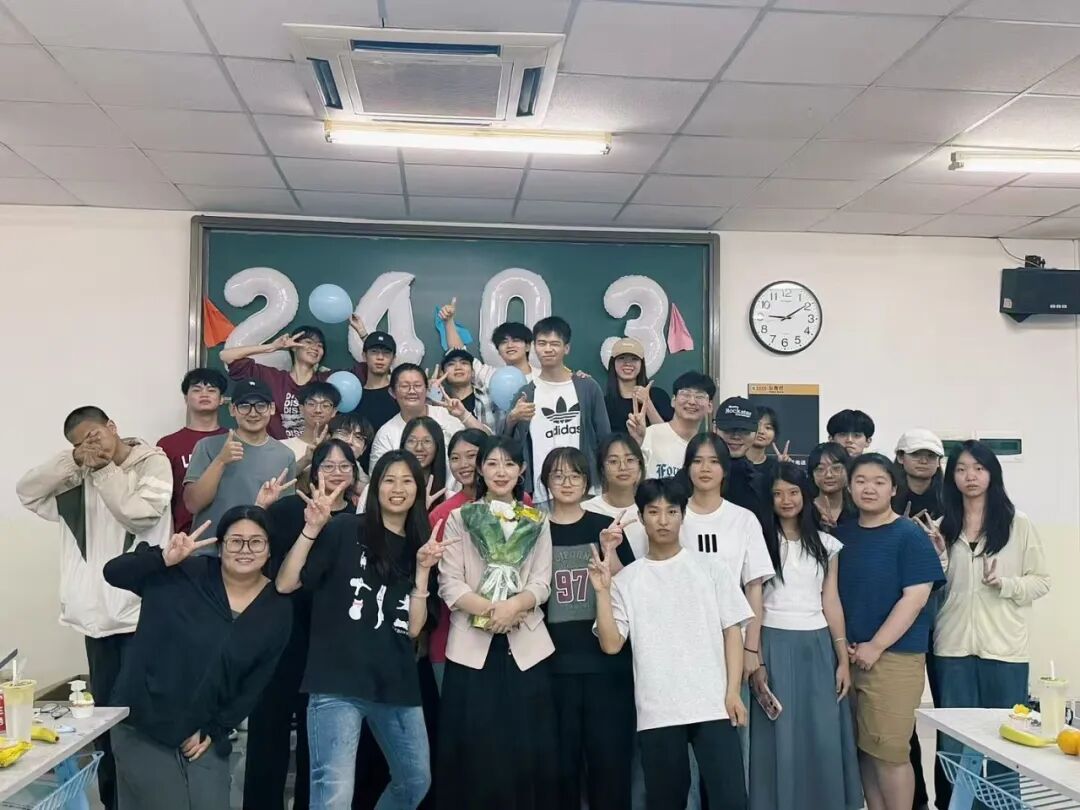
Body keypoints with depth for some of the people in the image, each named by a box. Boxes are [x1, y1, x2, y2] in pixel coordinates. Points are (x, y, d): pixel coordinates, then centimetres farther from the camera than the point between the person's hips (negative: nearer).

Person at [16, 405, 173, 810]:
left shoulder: (153, 462, -3)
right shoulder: (76, 474, 9)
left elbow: (139, 514, -16)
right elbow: (27, 490, -1)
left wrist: (103, 468, -11)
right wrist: (73, 460, -11)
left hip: (141, 608, -4)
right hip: (96, 610, 4)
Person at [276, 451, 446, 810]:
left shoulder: (419, 546, 12)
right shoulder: (345, 529, -3)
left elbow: (414, 627, 4)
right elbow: (285, 584, -8)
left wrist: (422, 569, -6)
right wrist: (312, 529, -17)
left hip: (396, 683, 6)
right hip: (338, 681, -6)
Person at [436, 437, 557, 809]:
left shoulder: (538, 521, 11)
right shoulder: (460, 518, 6)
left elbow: (541, 583, 2)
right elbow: (449, 583, -3)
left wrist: (514, 606, -18)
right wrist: (491, 609, -17)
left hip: (526, 644, 1)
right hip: (471, 644, -1)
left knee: (528, 747, 2)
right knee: (474, 749, 1)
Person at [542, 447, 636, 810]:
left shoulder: (606, 527, 3)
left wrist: (610, 551, -16)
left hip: (607, 660, 0)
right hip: (554, 663, 0)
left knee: (610, 757, 4)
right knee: (561, 759, 8)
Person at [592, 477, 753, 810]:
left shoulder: (710, 567, 6)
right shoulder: (626, 579, 6)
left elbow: (732, 631, 5)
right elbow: (611, 644, 0)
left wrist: (733, 693, -3)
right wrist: (602, 592, -9)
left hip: (713, 705, -1)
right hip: (657, 712, 1)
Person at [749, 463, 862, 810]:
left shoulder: (825, 544, 9)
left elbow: (831, 603, 8)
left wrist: (843, 660, 3)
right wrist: (756, 663, -9)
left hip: (818, 647, 3)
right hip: (775, 645, -3)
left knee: (824, 738, 3)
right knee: (779, 739, 1)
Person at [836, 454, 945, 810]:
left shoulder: (910, 536, -7)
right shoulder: (841, 533, 8)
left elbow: (915, 597, -13)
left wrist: (876, 646, -15)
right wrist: (841, 642, 1)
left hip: (895, 656, -5)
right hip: (850, 656, 5)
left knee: (890, 750, -3)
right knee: (864, 747, 10)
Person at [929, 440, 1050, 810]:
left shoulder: (1018, 523, 0)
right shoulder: (943, 526, 8)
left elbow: (1042, 581, 0)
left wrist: (1004, 583, -16)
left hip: (1004, 648, -2)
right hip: (953, 646, 3)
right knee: (953, 740, 9)